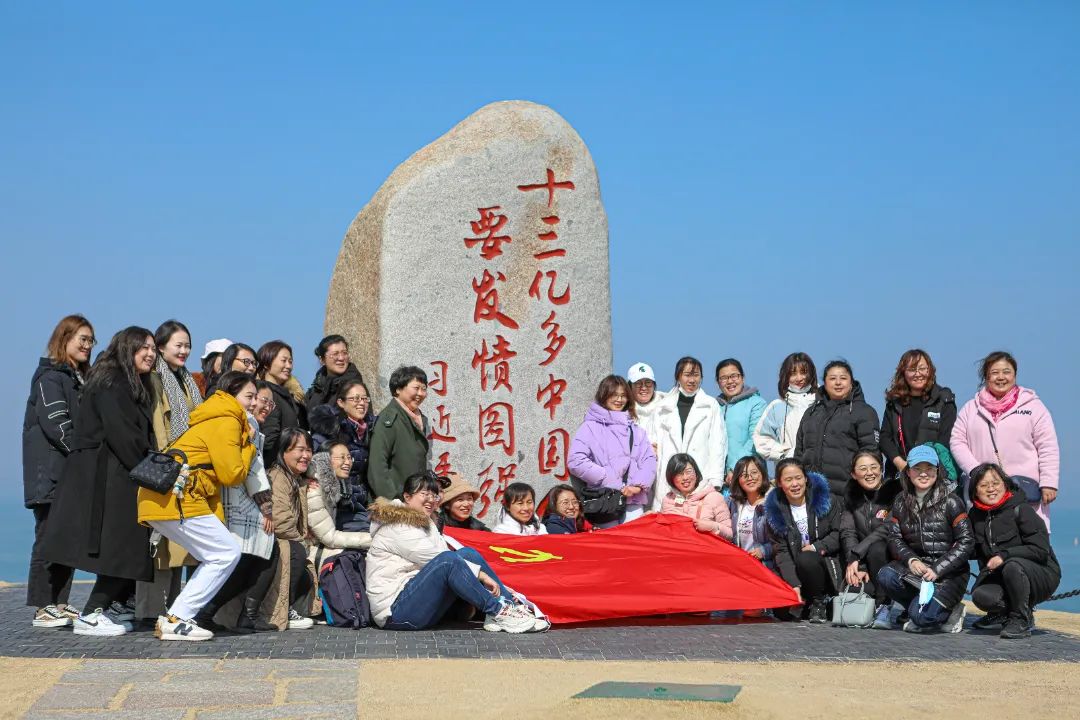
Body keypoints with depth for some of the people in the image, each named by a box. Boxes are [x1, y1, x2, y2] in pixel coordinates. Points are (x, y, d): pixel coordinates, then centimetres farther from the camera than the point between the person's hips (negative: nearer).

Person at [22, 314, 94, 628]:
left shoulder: (79, 379, 20)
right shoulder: (51, 377, -7)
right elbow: (57, 426, -17)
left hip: (72, 473, 8)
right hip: (51, 473, -8)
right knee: (49, 538, -7)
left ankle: (59, 603, 12)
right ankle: (43, 609, -4)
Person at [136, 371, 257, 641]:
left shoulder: (213, 420, 27)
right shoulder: (226, 422, -6)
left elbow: (215, 475, 25)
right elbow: (232, 475, -9)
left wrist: (216, 522, 17)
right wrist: (249, 447, 8)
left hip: (158, 498, 10)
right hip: (176, 498, -10)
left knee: (217, 555, 12)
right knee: (227, 553, -6)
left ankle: (175, 618, 8)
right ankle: (176, 621, -8)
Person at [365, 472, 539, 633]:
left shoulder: (425, 523, 18)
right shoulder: (397, 526, -10)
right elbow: (442, 559, -17)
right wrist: (480, 574, -16)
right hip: (395, 611, -9)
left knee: (468, 554, -3)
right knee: (449, 559, -29)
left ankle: (511, 604, -12)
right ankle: (498, 611, -22)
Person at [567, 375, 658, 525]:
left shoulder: (635, 429, 21)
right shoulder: (590, 427, 5)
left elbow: (649, 459, 12)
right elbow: (576, 461, -7)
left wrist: (639, 484, -8)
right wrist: (613, 483, -10)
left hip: (634, 501, 4)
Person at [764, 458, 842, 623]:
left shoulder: (823, 498, 1)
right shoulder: (775, 510, 2)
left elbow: (839, 533, 0)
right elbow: (781, 552, -4)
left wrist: (817, 547, -16)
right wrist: (794, 585, -15)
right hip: (795, 571, 2)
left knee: (806, 559, -35)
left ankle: (818, 603, -10)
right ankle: (804, 604, 14)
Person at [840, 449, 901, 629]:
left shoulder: (895, 491, -7)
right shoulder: (852, 496, 8)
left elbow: (886, 531, -17)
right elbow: (847, 533, -3)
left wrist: (855, 555, -22)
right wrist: (859, 567, -19)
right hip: (862, 562, 3)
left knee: (876, 548, -35)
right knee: (853, 586, -29)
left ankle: (884, 607, -20)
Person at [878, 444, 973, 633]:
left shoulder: (950, 502, -6)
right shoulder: (901, 502, 7)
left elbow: (966, 541, -9)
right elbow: (894, 538, 4)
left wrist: (937, 569, -17)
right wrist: (911, 560, -17)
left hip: (949, 573, -5)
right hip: (915, 567, 5)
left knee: (920, 616, -26)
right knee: (885, 576, -26)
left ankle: (950, 611, 9)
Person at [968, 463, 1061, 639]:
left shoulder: (1020, 510, -13)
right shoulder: (976, 516, 4)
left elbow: (1040, 549, -19)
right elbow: (980, 552, 16)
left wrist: (1004, 555, -25)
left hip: (1043, 575, -4)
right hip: (1000, 576, 4)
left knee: (1013, 565, -37)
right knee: (980, 596, -26)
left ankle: (1022, 620, -14)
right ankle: (1005, 612, 10)